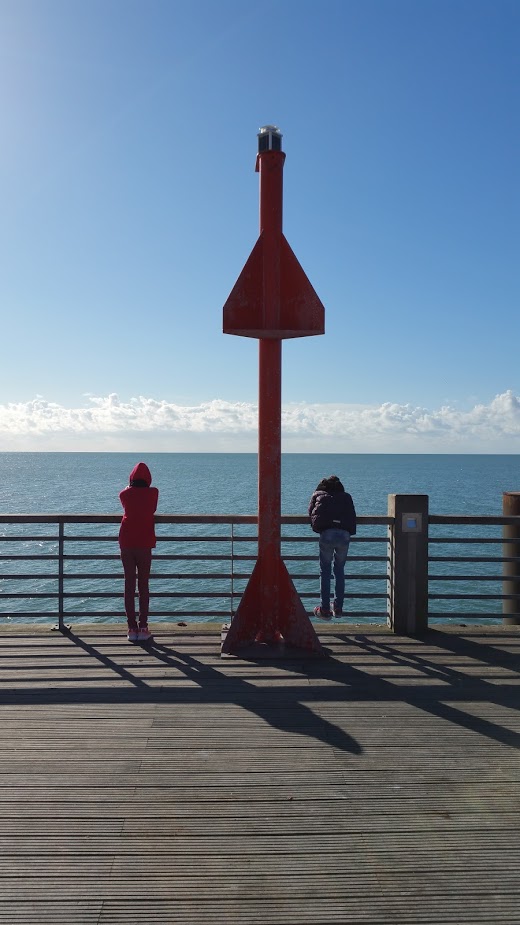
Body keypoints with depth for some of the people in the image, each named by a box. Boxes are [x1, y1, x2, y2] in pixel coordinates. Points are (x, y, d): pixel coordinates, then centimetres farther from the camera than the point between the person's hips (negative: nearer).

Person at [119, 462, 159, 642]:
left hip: (126, 542, 1)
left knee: (129, 585, 5)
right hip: (144, 543, -1)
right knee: (143, 585, 5)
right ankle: (143, 628, 4)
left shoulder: (125, 493, 3)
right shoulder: (153, 493, -1)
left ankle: (132, 628, 6)